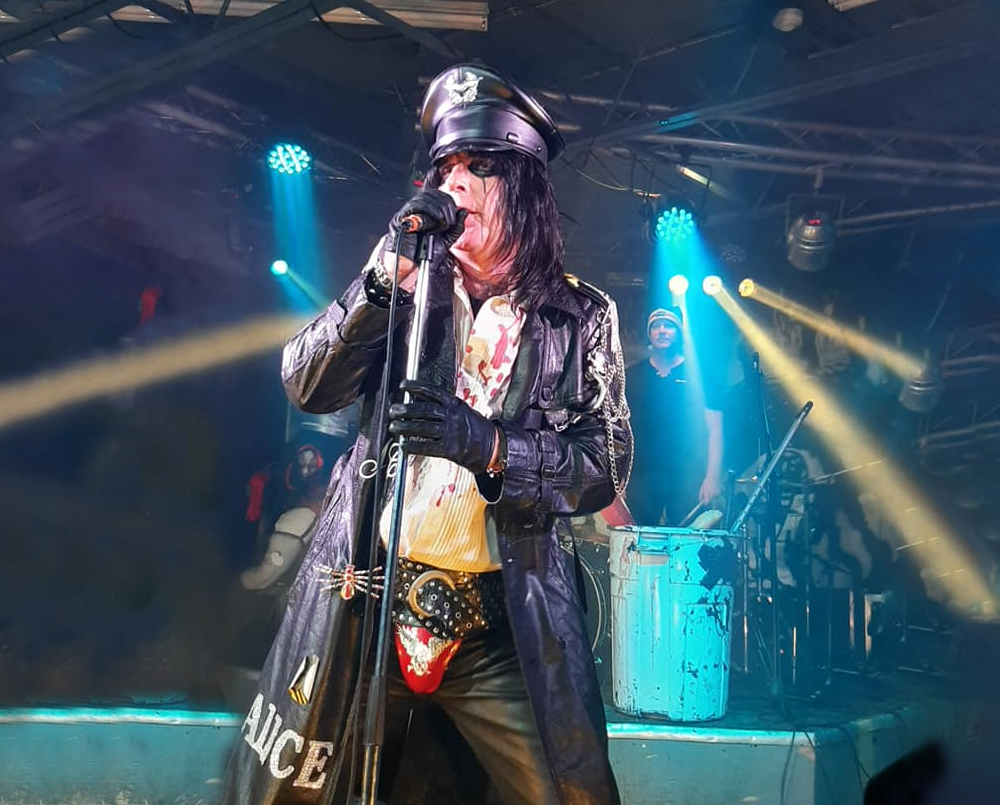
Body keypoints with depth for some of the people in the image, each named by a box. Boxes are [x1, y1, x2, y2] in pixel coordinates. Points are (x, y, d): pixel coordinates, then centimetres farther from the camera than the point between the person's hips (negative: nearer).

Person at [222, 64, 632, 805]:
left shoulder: (582, 316, 5)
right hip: (363, 600, 2)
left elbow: (606, 467, -2)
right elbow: (308, 386, -2)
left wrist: (487, 446, -19)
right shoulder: (406, 282, 10)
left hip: (507, 626, -1)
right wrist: (388, 278, -15)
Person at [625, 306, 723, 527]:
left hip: (688, 477, -1)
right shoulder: (632, 377, 11)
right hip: (641, 476, 2)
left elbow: (714, 429, 2)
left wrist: (712, 478, -8)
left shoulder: (699, 377, 5)